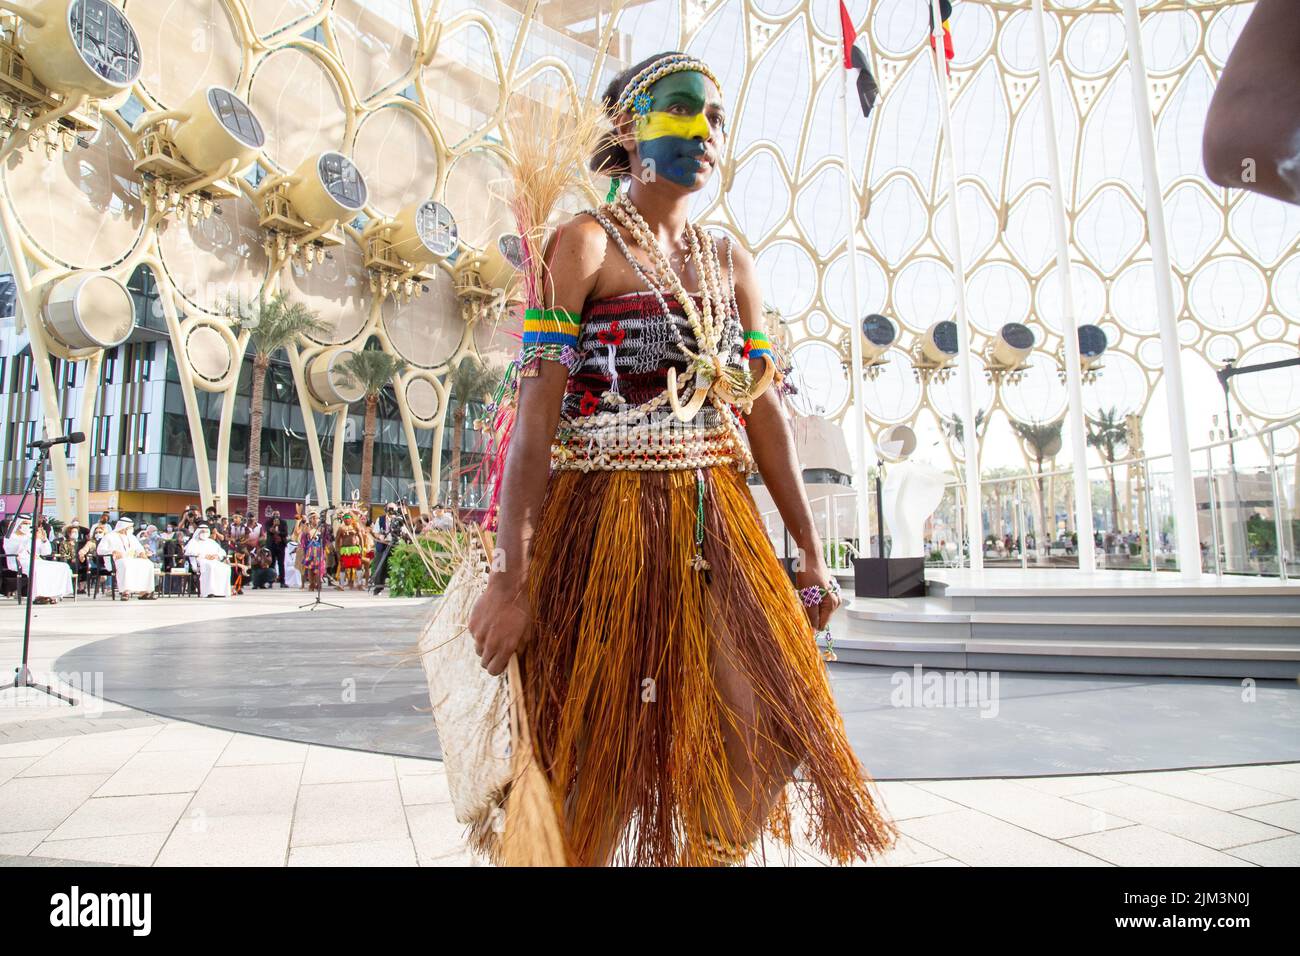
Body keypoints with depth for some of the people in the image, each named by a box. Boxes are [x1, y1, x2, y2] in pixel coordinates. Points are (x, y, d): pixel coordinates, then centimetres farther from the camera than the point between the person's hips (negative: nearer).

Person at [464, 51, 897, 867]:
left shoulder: (731, 263, 14)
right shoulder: (586, 243, -2)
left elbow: (763, 410, 11)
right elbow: (537, 412, -11)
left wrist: (811, 554, 8)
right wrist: (511, 579, -18)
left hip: (715, 523, 6)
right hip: (606, 521, -5)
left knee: (774, 736, 3)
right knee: (598, 758, 2)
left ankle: (706, 854, 28)